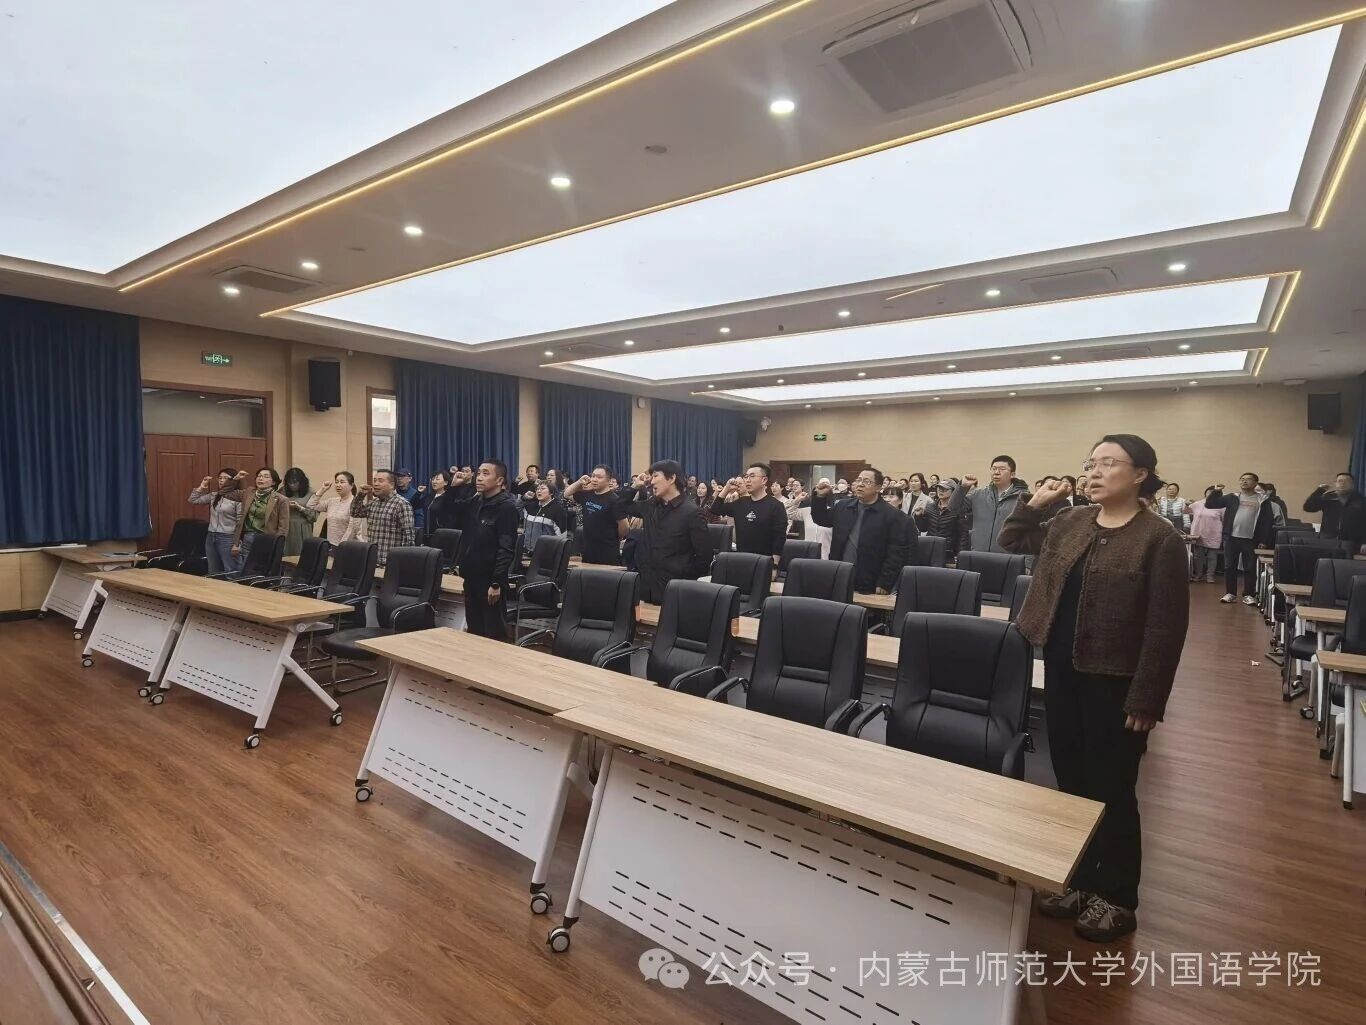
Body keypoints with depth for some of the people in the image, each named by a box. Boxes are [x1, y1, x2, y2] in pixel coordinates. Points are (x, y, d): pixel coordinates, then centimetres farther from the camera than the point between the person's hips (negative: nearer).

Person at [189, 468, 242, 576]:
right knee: (213, 573, 15)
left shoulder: (238, 498, -10)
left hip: (228, 538, -7)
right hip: (211, 537, 7)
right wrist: (201, 487, 8)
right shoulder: (214, 495, 11)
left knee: (231, 573, -5)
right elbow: (192, 501, 17)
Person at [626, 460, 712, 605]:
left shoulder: (692, 513, -10)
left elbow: (704, 556, -9)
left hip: (674, 590, -5)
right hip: (646, 586, 5)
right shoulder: (650, 506, 8)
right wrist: (635, 487, 9)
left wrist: (687, 581, -6)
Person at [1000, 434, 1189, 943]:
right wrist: (1033, 503, 4)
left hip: (1114, 681, -6)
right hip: (1062, 671, 6)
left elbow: (1165, 627, -14)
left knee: (1111, 791, 8)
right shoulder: (1069, 522, 5)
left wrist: (1146, 700, -15)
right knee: (1071, 781, 16)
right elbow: (1012, 541, 20)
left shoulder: (1159, 538, -12)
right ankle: (1079, 879, 34)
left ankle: (1117, 897, 28)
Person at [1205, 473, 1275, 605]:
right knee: (1229, 567, 5)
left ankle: (1249, 595, 12)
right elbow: (1209, 504, 8)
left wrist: (1264, 541, -5)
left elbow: (1267, 521, 1)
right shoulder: (1232, 498, 8)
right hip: (1231, 538, 2)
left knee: (1250, 569, 3)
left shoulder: (1262, 500, 4)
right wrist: (1216, 491, -6)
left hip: (1250, 540, -1)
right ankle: (1230, 593, 13)